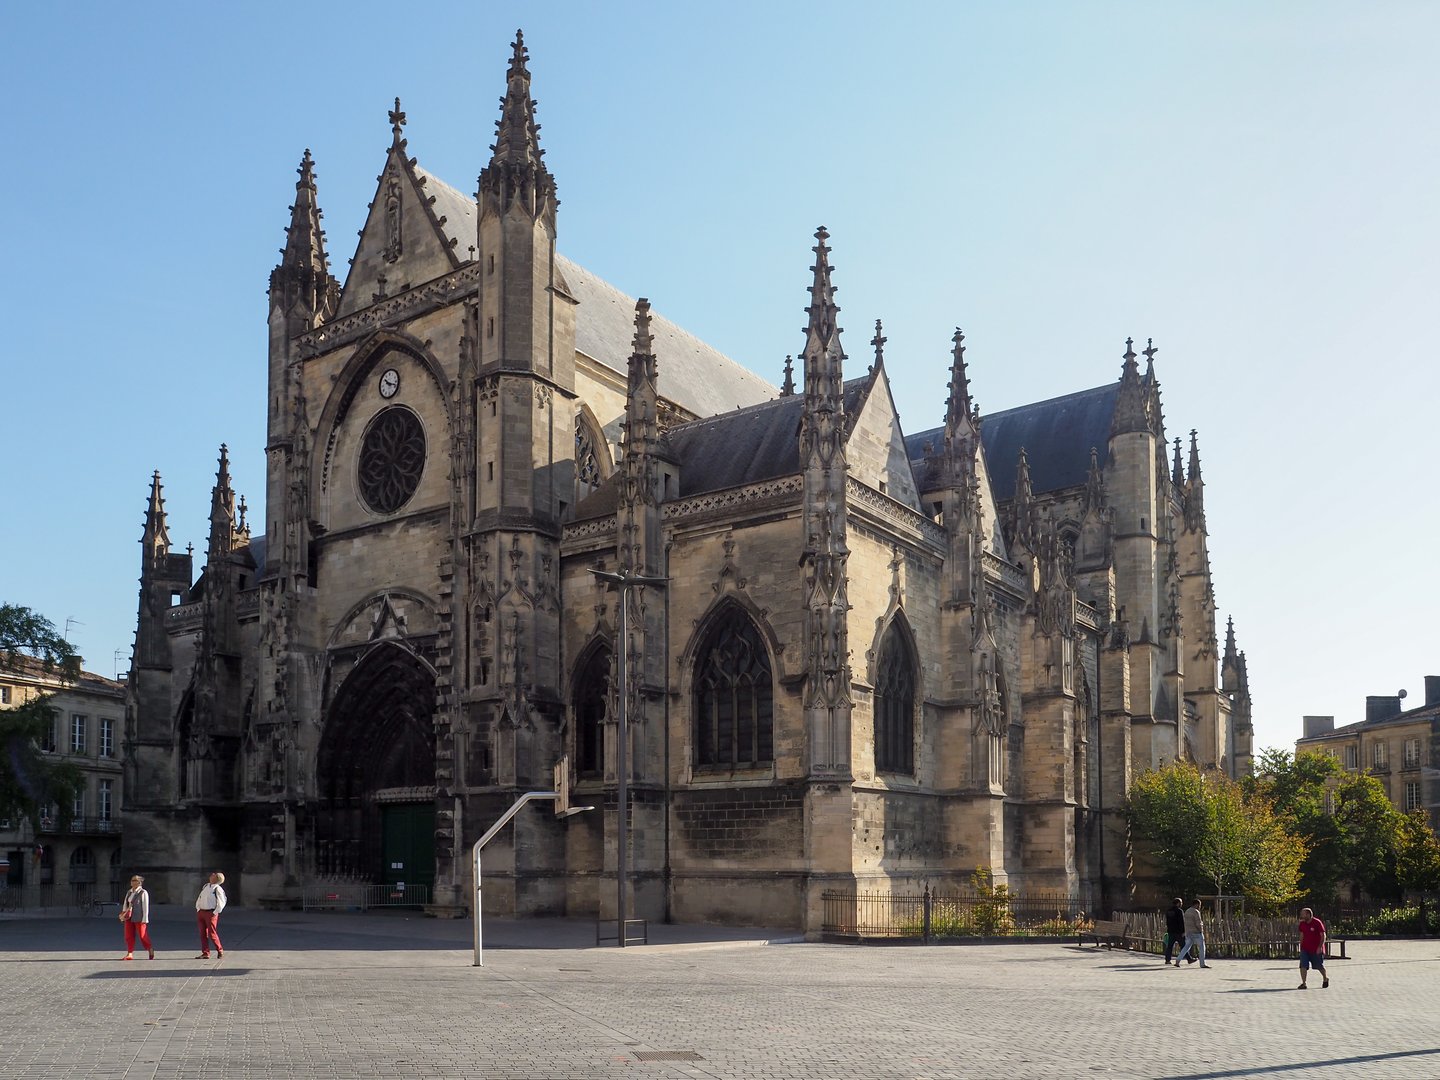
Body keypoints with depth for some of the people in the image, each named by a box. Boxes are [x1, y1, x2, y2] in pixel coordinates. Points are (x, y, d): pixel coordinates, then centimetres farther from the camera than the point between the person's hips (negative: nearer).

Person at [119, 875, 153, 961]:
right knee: (129, 936, 3)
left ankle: (151, 950, 16)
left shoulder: (143, 893, -8)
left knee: (142, 936, -1)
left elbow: (145, 907, -9)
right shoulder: (129, 892, 12)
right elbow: (125, 904, 18)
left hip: (139, 918, -6)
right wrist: (123, 916, 11)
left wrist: (144, 920, -12)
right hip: (129, 918, 6)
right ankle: (130, 954, 7)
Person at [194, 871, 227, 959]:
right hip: (200, 912, 7)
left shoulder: (217, 889, -8)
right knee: (203, 933, 5)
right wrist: (198, 908, 10)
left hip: (211, 913, -7)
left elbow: (221, 902, -8)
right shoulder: (205, 886, 13)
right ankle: (205, 953, 10)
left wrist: (215, 913, -10)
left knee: (212, 933, -5)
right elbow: (199, 898, 21)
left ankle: (220, 951, 11)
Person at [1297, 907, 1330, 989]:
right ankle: (1303, 984, -9)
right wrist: (1301, 947, 13)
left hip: (1316, 950, -4)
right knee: (1303, 966, -10)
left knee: (1319, 966, 11)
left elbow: (1323, 935, -12)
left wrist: (1320, 947, -18)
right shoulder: (1302, 924, 5)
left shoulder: (1317, 923, -13)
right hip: (1305, 949, 4)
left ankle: (1326, 979, 38)